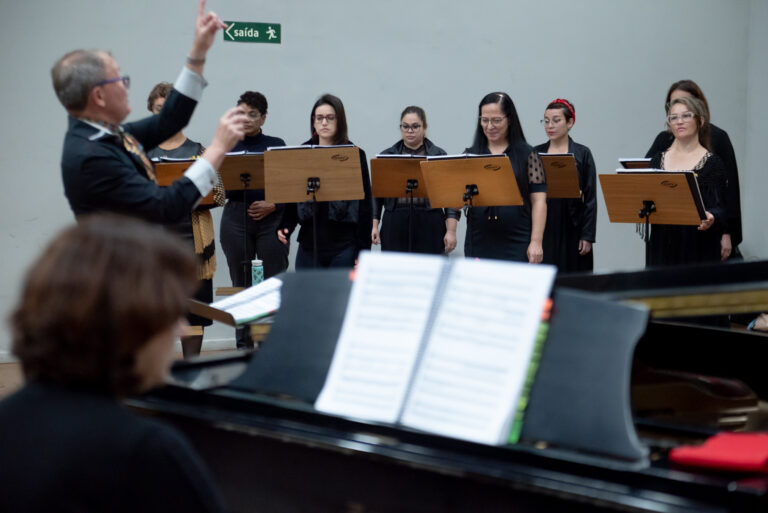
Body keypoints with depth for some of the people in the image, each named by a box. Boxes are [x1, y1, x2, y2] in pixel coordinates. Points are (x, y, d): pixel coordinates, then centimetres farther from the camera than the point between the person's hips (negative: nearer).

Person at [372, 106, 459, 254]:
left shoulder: (439, 155, 6)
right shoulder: (387, 156, 11)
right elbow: (376, 194, 12)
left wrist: (451, 231, -6)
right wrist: (374, 225, 1)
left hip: (430, 226, -1)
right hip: (395, 225, 1)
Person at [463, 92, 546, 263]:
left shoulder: (527, 154, 2)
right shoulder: (470, 154, 10)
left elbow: (538, 200, -2)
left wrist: (536, 242, -9)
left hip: (517, 244, -2)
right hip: (479, 244, 3)